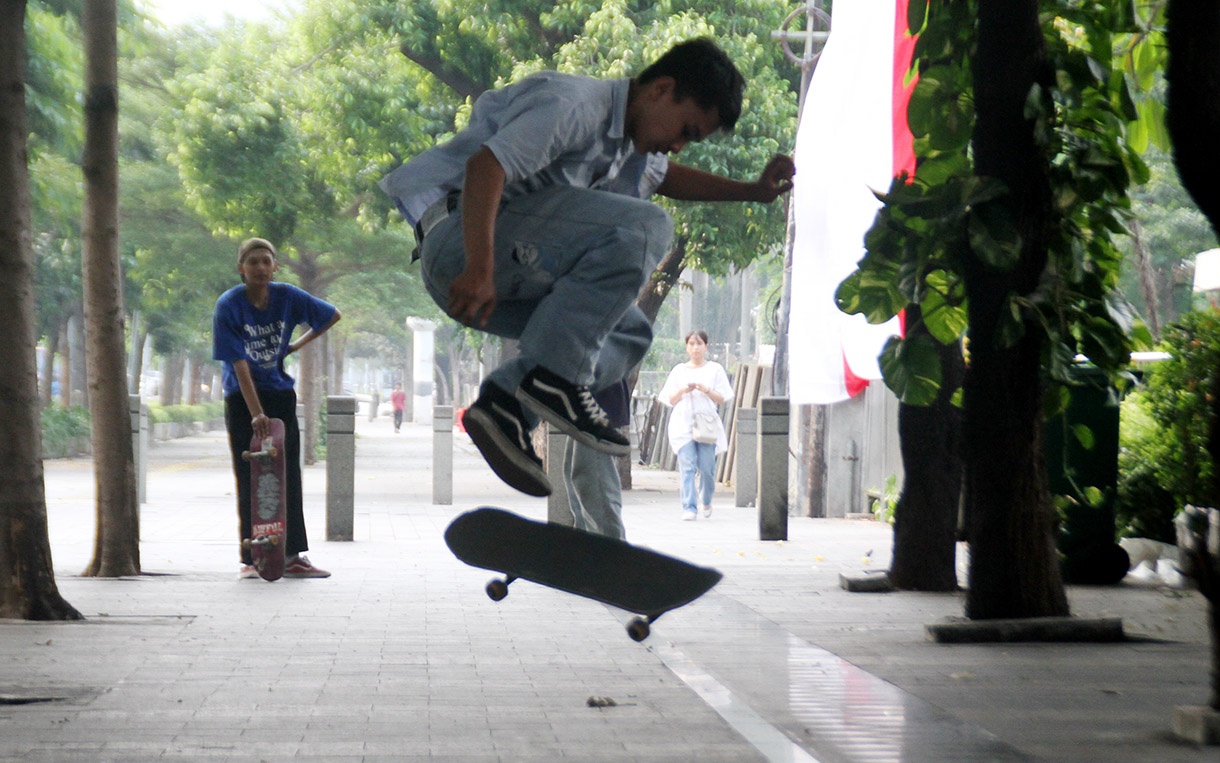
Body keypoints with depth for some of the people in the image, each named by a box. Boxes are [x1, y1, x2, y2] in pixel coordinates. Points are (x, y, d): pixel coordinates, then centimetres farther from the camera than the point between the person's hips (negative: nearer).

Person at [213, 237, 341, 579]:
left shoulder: (287, 297, -6)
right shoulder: (228, 306, -15)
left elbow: (332, 315, 11)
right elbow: (240, 365, -20)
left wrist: (298, 345, 5)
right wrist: (256, 413, -26)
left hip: (281, 395, 3)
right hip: (242, 398, -3)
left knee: (288, 477, 2)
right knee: (249, 480, -3)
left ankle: (292, 557, 6)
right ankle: (250, 559, 1)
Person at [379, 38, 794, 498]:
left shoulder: (627, 142, 21)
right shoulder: (575, 104, -13)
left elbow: (665, 178, 44)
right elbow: (486, 165, -26)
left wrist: (752, 191, 32)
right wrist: (480, 269, -36)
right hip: (460, 240, -10)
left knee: (630, 334, 9)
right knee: (644, 229, -20)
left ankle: (506, 404, -9)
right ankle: (555, 377, -22)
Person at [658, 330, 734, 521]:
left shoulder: (715, 369, 10)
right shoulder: (679, 370, 13)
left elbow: (721, 399, 5)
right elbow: (670, 400, 11)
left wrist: (706, 390, -12)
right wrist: (683, 391, -8)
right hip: (683, 424, 1)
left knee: (707, 467, -4)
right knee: (687, 467, -10)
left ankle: (706, 500, 23)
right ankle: (689, 508, -12)